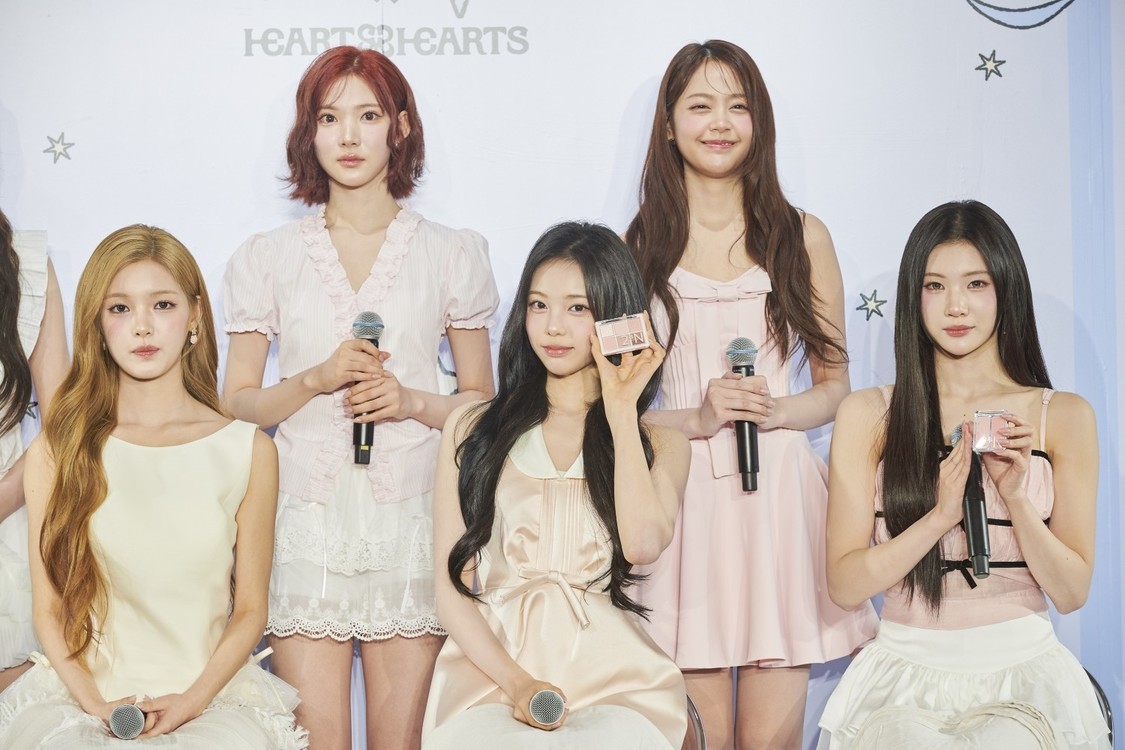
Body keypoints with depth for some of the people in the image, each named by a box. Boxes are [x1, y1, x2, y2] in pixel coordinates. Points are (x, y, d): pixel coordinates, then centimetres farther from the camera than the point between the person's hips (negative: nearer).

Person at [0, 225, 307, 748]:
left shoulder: (248, 450, 1)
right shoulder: (56, 452, 3)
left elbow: (250, 610, 4)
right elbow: (49, 608, 5)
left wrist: (191, 701, -9)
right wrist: (95, 703, -10)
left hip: (210, 695, 0)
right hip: (83, 691, 0)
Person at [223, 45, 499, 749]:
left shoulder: (451, 254, 6)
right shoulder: (269, 257, 7)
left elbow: (481, 401, 10)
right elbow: (236, 403, 7)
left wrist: (411, 401, -9)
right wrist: (317, 379, -10)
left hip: (410, 520, 0)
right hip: (307, 523, 0)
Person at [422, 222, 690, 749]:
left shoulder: (658, 442, 11)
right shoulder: (473, 429, 13)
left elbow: (643, 544, -11)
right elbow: (451, 582, 6)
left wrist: (621, 410, -4)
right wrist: (515, 681, -9)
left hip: (612, 671, 0)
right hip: (491, 664, 0)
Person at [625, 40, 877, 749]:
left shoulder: (803, 236, 8)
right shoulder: (640, 246, 6)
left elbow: (835, 387, 10)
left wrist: (775, 411, -10)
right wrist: (696, 417, -11)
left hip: (780, 497, 1)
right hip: (682, 499, 0)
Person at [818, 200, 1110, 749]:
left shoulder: (1063, 416, 5)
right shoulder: (867, 414, 3)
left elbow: (1072, 593, 3)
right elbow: (845, 586, -3)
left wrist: (1016, 495, -13)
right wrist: (939, 516, -17)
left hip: (1023, 670, 1)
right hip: (905, 668, 0)